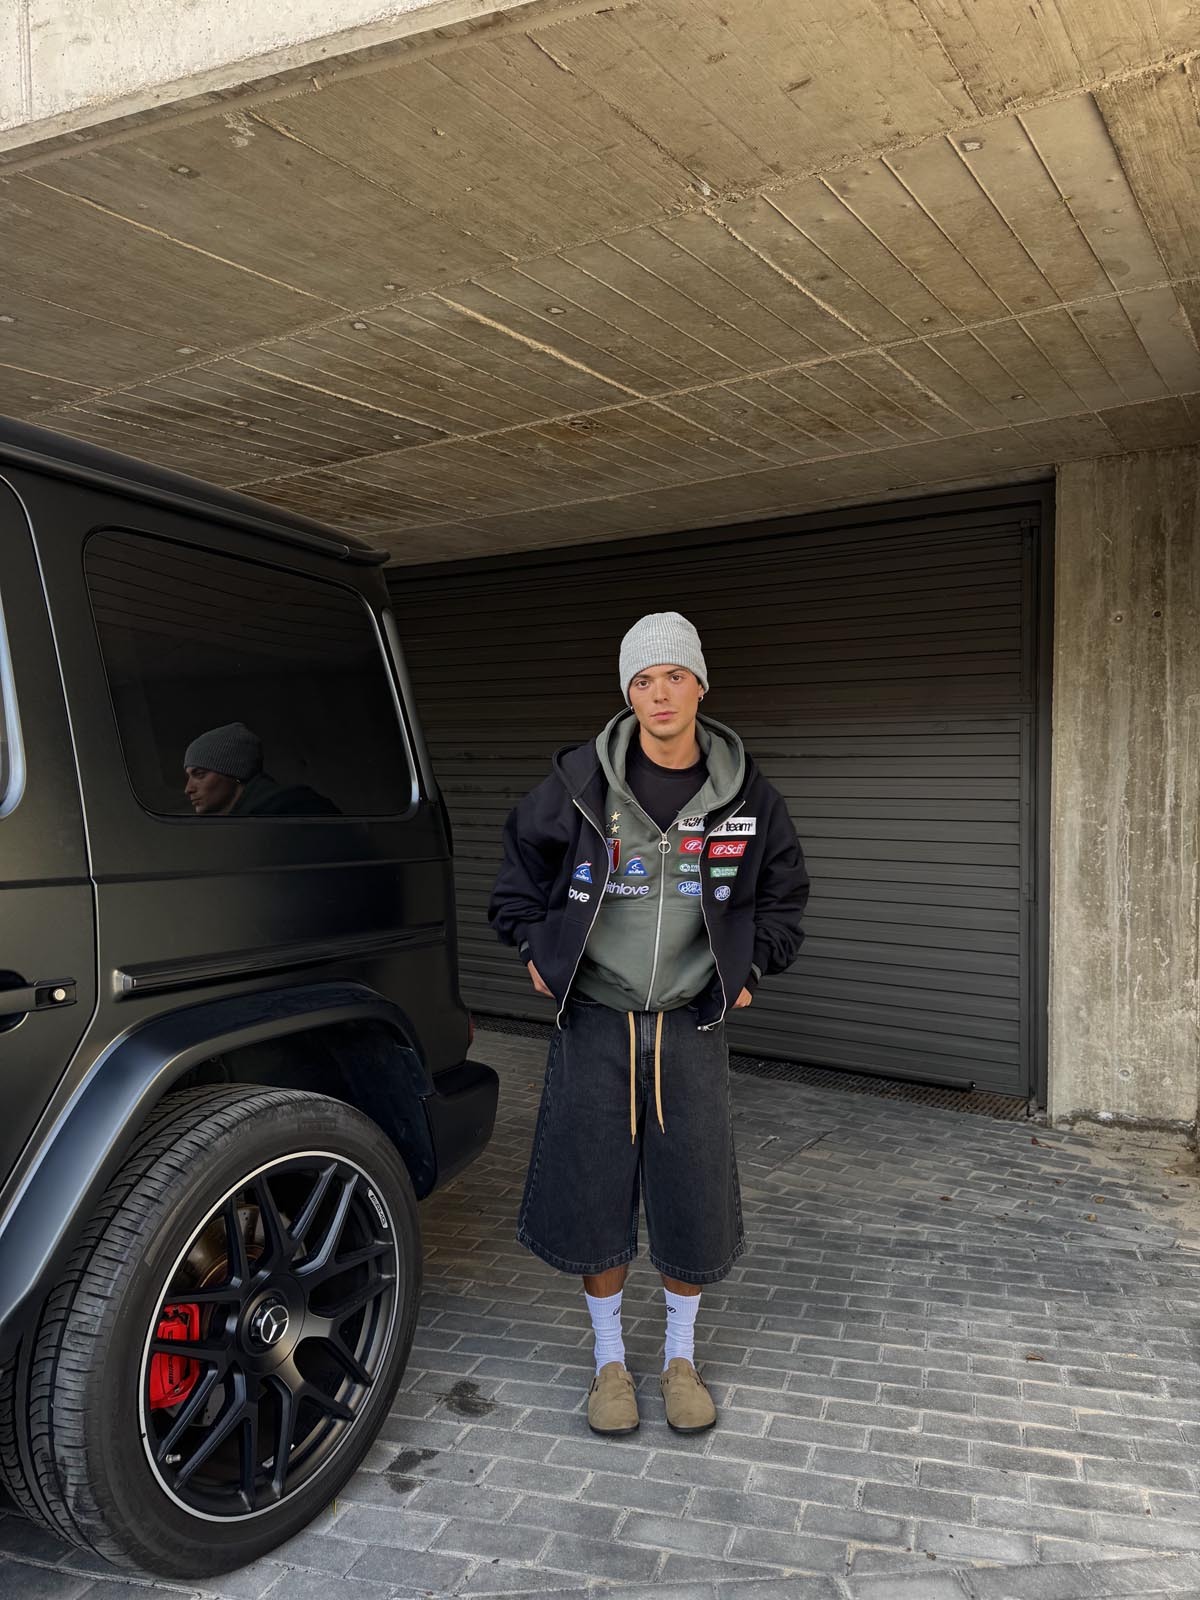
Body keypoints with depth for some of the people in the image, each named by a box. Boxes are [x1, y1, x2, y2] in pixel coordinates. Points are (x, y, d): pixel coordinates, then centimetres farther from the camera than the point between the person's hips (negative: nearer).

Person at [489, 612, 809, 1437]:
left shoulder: (745, 795, -3)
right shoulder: (581, 783, -8)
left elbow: (783, 889, 14)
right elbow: (522, 861, 10)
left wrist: (752, 967, 7)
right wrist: (536, 948, 4)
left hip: (691, 1026, 1)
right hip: (596, 1020, -1)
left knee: (695, 1199, 7)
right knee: (592, 1193, 6)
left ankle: (681, 1358, 31)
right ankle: (611, 1360, 29)